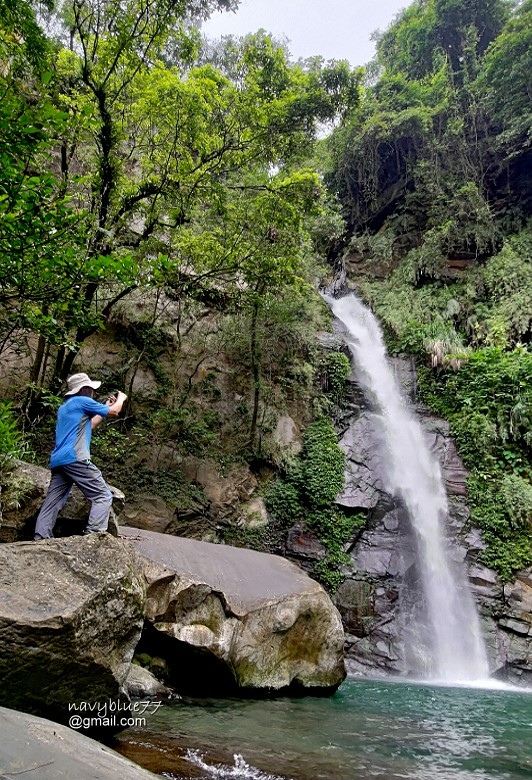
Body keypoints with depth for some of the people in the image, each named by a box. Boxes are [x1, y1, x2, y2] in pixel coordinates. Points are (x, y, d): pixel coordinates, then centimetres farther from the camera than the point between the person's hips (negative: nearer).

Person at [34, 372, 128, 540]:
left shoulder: (64, 407, 28)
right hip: (74, 459, -9)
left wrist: (106, 407, 37)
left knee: (52, 502, 6)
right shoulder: (82, 401, 2)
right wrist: (121, 398, 28)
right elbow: (114, 411, 7)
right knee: (103, 496, -8)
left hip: (57, 461, 9)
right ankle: (93, 535, -21)